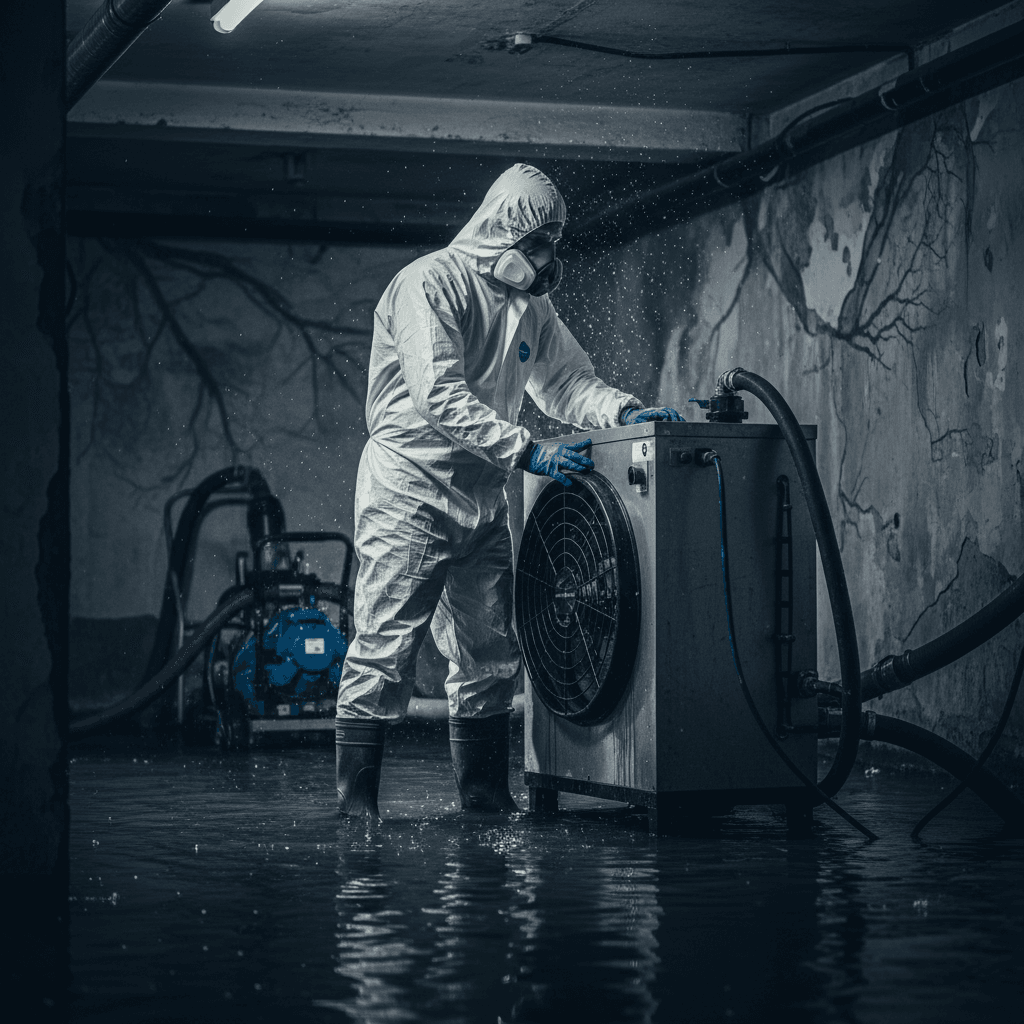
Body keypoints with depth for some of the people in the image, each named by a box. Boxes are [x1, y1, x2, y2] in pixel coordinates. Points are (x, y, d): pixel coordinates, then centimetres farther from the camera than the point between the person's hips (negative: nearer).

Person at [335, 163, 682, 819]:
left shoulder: (530, 304, 11)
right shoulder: (429, 284, -14)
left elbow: (567, 381, 12)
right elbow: (440, 397, -24)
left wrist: (627, 411, -8)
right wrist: (527, 451, -29)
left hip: (484, 496, 8)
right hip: (412, 489, -8)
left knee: (490, 651, 10)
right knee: (387, 645, -8)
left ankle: (485, 791, 19)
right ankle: (357, 796, -2)